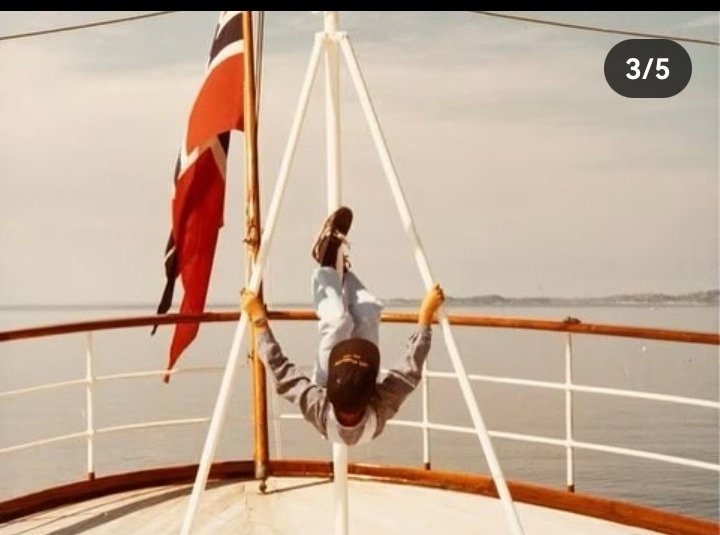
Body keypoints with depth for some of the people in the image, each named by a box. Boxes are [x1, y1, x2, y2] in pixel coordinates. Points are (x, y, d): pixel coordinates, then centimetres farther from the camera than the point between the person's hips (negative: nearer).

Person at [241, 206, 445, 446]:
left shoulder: (317, 408, -46)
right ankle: (338, 266, 15)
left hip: (328, 398, -1)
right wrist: (426, 315, -27)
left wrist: (259, 319, -27)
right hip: (361, 398, 1)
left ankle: (329, 262, 10)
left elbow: (279, 367, -33)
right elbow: (411, 364, -31)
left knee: (338, 321, -19)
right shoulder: (381, 408, -44)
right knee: (369, 313, -13)